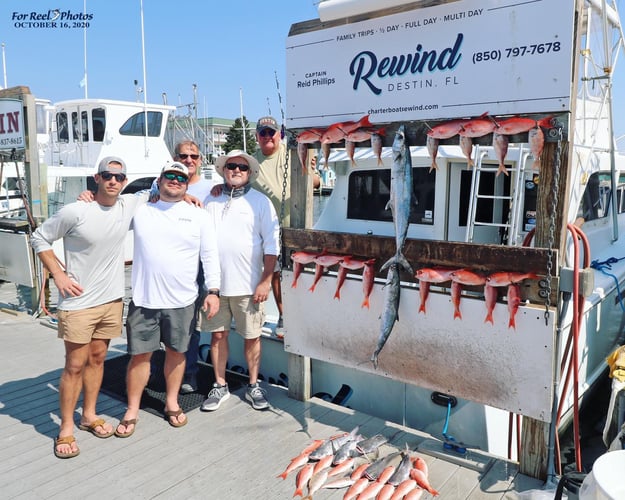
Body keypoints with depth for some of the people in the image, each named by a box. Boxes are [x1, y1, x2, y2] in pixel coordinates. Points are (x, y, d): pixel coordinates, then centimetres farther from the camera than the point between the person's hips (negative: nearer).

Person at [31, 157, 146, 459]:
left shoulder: (129, 206, -3)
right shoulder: (75, 212, -15)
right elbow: (39, 239, -4)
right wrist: (59, 275, -11)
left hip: (112, 300, 5)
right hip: (78, 302, -4)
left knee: (97, 359, 16)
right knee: (75, 365, 1)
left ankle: (89, 415, 32)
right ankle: (66, 429, 16)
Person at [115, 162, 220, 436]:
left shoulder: (199, 216, 2)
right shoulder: (140, 210, 4)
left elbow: (210, 256, 2)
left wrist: (213, 291, -4)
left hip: (182, 301, 0)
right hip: (143, 300, 0)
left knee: (176, 352, 13)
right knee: (140, 355, 6)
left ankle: (172, 402, 32)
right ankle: (132, 410, 23)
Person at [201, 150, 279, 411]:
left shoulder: (260, 201, -1)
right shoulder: (211, 202, 7)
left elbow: (271, 244, -3)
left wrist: (265, 281, -9)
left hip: (248, 285, -2)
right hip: (215, 283, 3)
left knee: (251, 336, 7)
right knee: (218, 334, 11)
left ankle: (253, 386, 25)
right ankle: (220, 386, 26)